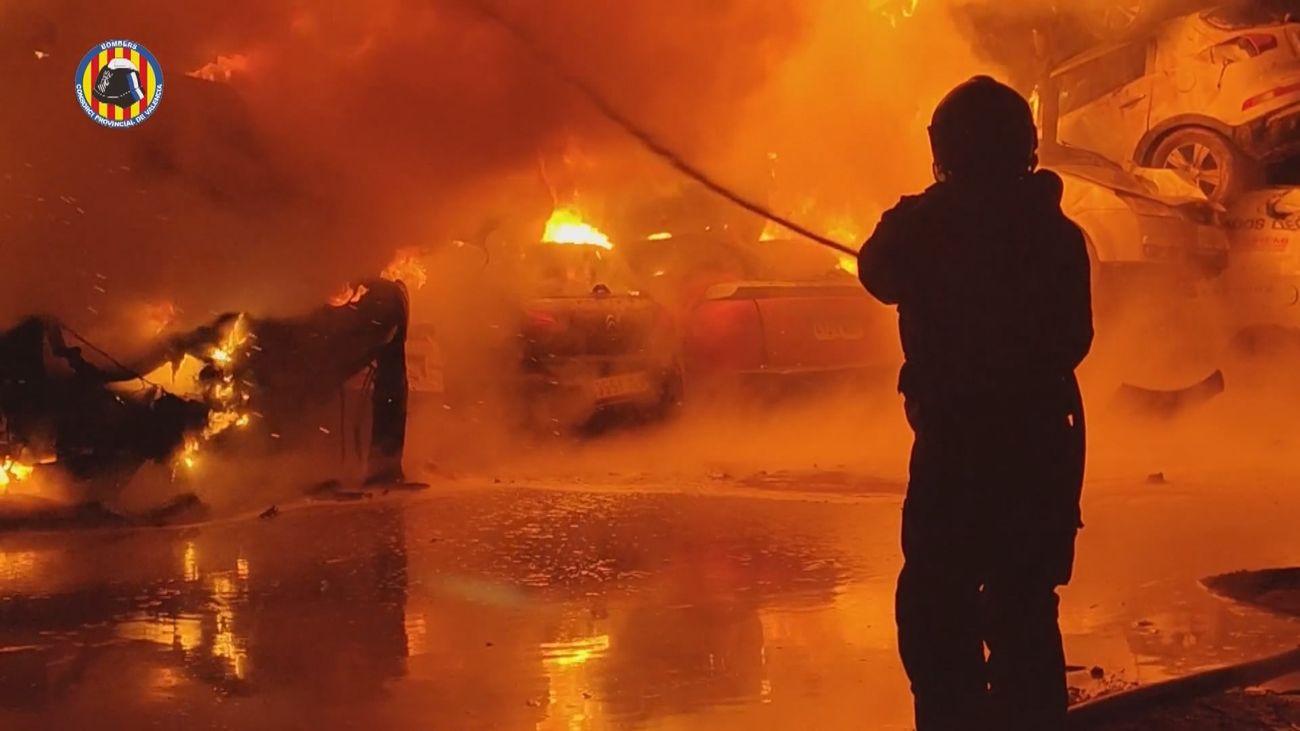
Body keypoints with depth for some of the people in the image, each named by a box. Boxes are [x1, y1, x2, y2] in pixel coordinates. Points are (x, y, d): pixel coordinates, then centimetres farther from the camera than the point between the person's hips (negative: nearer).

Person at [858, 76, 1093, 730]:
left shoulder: (921, 227, -9)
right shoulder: (1057, 233, 0)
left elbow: (880, 274, 13)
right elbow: (1073, 340, 11)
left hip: (957, 444, -4)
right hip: (1044, 442, 4)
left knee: (939, 610, 4)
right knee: (1024, 608, 14)